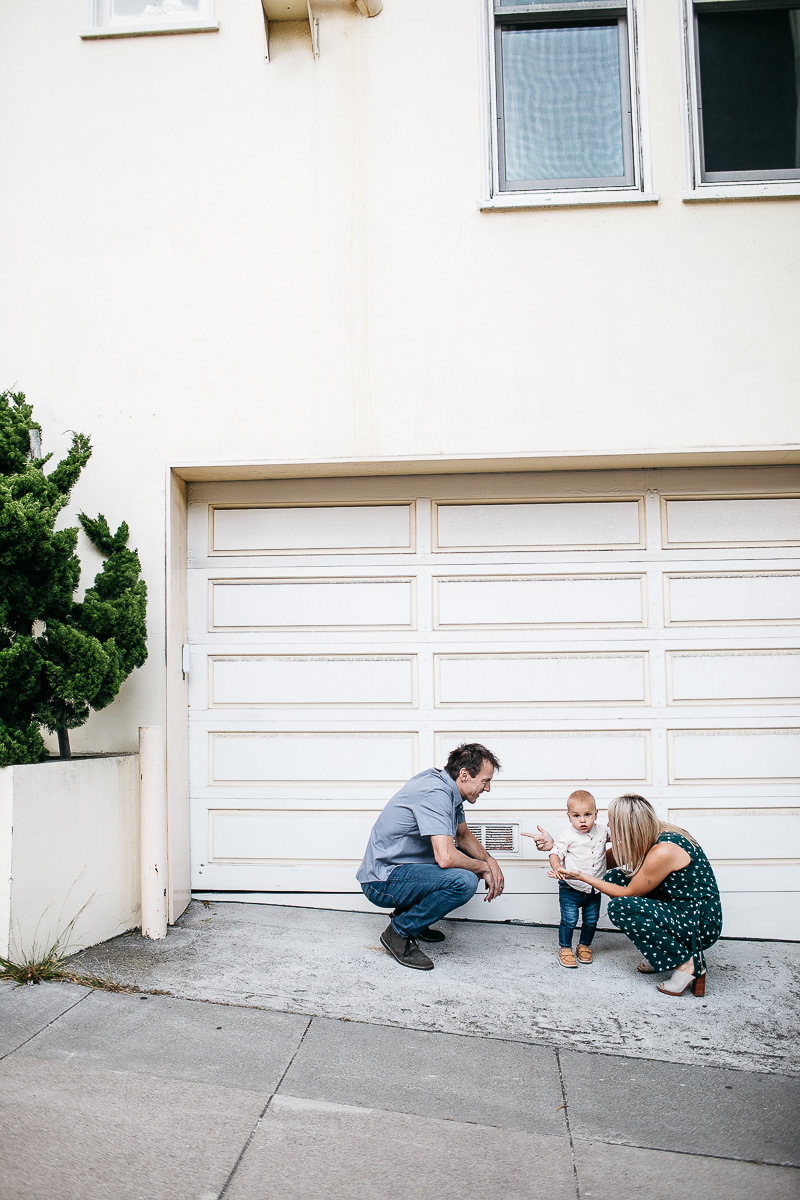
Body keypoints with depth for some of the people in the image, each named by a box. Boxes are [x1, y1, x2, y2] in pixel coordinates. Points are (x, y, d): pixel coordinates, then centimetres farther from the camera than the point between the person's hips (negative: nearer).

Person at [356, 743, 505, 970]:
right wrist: (483, 868, -14)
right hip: (383, 881, -10)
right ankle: (400, 931, -9)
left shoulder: (449, 790, 7)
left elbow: (463, 836, 22)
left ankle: (409, 914, 15)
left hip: (404, 868, 10)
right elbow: (445, 857, -32)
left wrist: (490, 861, 4)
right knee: (464, 881, -27)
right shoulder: (434, 793, -24)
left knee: (471, 861, 13)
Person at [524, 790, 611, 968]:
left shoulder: (602, 830, -2)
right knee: (569, 919, -3)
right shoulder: (568, 834, -15)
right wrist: (557, 867, -36)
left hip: (594, 888, 4)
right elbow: (555, 853, -18)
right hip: (571, 888, -4)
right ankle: (565, 949, 16)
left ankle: (584, 945, 36)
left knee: (591, 919, 14)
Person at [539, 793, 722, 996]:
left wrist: (586, 878, -6)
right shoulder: (656, 834, -1)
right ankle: (659, 951, 11)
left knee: (619, 908, -23)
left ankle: (688, 963, -11)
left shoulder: (663, 852, -28)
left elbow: (630, 893, -15)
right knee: (615, 878, 4)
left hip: (700, 923, -9)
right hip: (678, 907, 9)